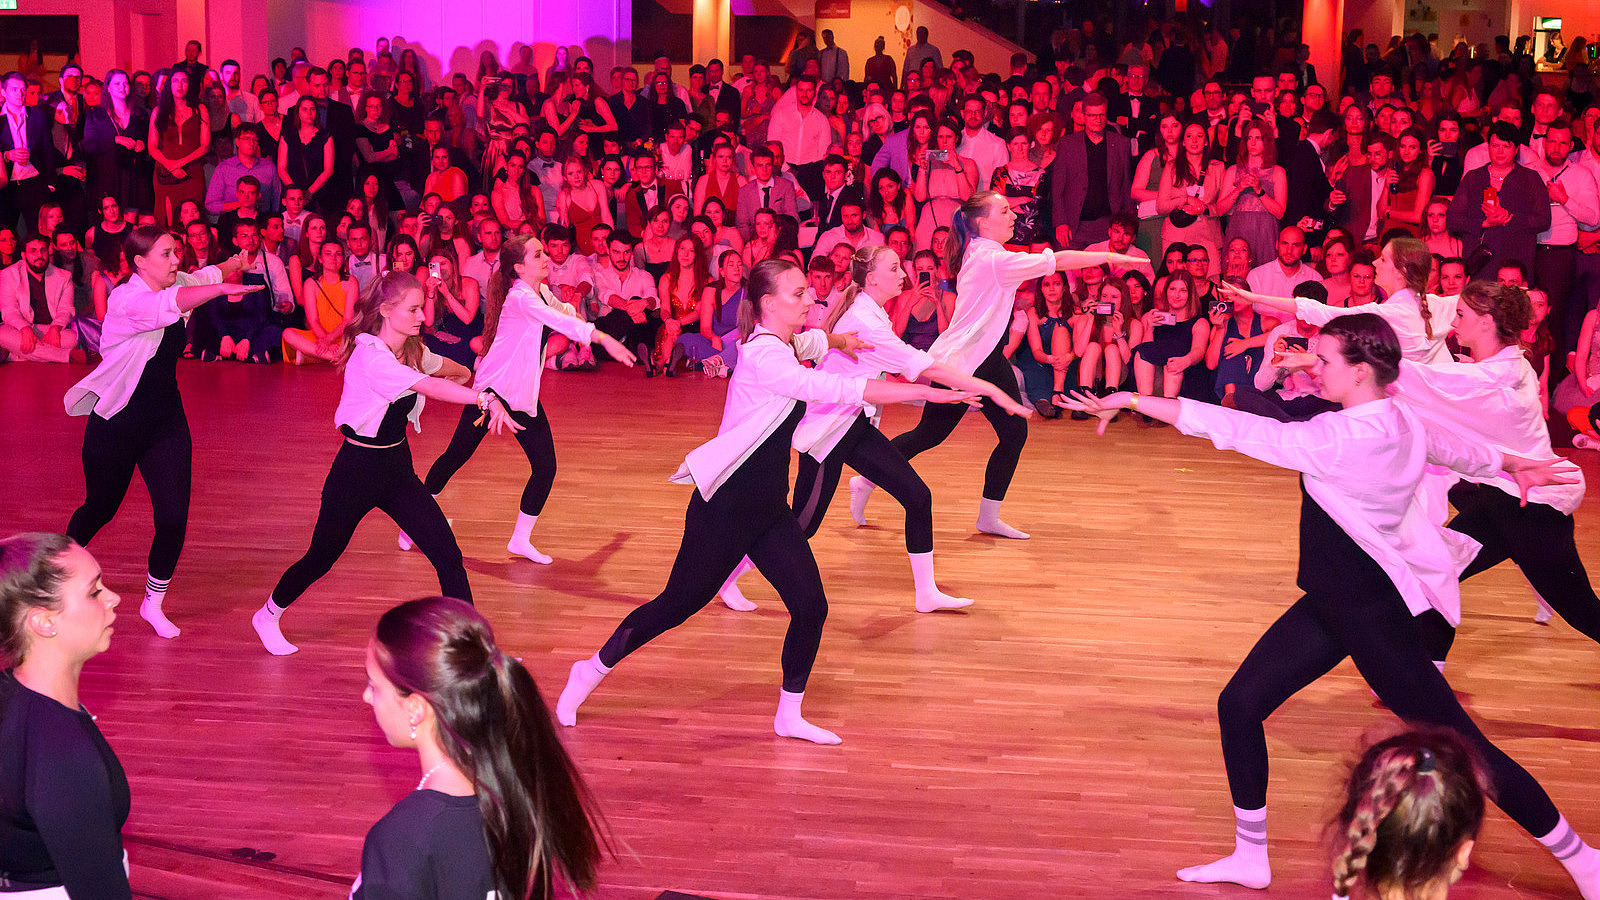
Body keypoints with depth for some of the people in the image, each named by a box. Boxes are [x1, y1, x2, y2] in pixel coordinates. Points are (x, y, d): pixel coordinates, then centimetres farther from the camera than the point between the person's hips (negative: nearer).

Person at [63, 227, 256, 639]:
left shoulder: (175, 285, -2)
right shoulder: (126, 300, -22)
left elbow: (208, 274, 18)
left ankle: (154, 604, 15)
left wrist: (233, 265, -4)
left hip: (166, 421, 5)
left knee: (174, 517, -4)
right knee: (100, 508, 13)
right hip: (116, 423, -5)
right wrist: (221, 288, -57)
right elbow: (167, 305, -44)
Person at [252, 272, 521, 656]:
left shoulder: (413, 351, 0)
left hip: (398, 467, 6)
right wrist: (485, 399, -48)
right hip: (358, 469, -6)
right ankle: (269, 616, 38)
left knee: (447, 555, -6)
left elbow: (448, 369, 29)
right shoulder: (370, 357, -25)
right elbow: (431, 387, -40)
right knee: (321, 558, 11)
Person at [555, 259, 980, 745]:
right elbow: (837, 389, -29)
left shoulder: (785, 344, 9)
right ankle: (591, 672, 21)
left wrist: (838, 340, 23)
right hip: (725, 506, -9)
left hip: (768, 507, 9)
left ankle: (789, 715, 14)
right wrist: (926, 392, -29)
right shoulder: (764, 355, -21)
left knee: (810, 605, 0)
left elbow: (812, 342, 39)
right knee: (678, 604, 1)